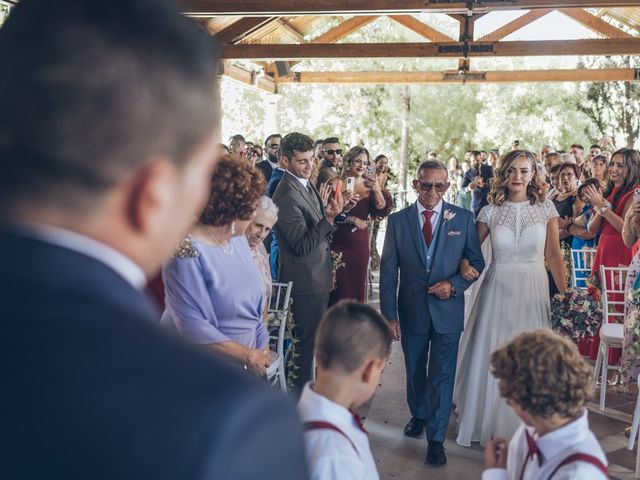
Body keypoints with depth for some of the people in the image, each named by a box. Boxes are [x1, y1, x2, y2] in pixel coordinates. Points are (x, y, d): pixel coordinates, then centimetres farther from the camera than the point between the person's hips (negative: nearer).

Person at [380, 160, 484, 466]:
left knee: (442, 375, 2)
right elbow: (388, 271, -3)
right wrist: (390, 314, -6)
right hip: (411, 310, 2)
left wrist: (454, 285, -15)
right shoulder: (397, 220, -3)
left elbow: (476, 262, 3)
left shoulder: (463, 219, -4)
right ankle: (419, 415, 44)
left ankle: (436, 438, 15)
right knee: (414, 371, 20)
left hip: (447, 310, -1)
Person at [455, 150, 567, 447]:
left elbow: (553, 254, -1)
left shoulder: (546, 208, 1)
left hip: (533, 292, 0)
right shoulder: (490, 211, 1)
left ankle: (522, 427, 25)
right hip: (498, 290, 0)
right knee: (490, 358, 7)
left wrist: (565, 292, -9)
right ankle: (486, 422, 26)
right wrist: (465, 265, -15)